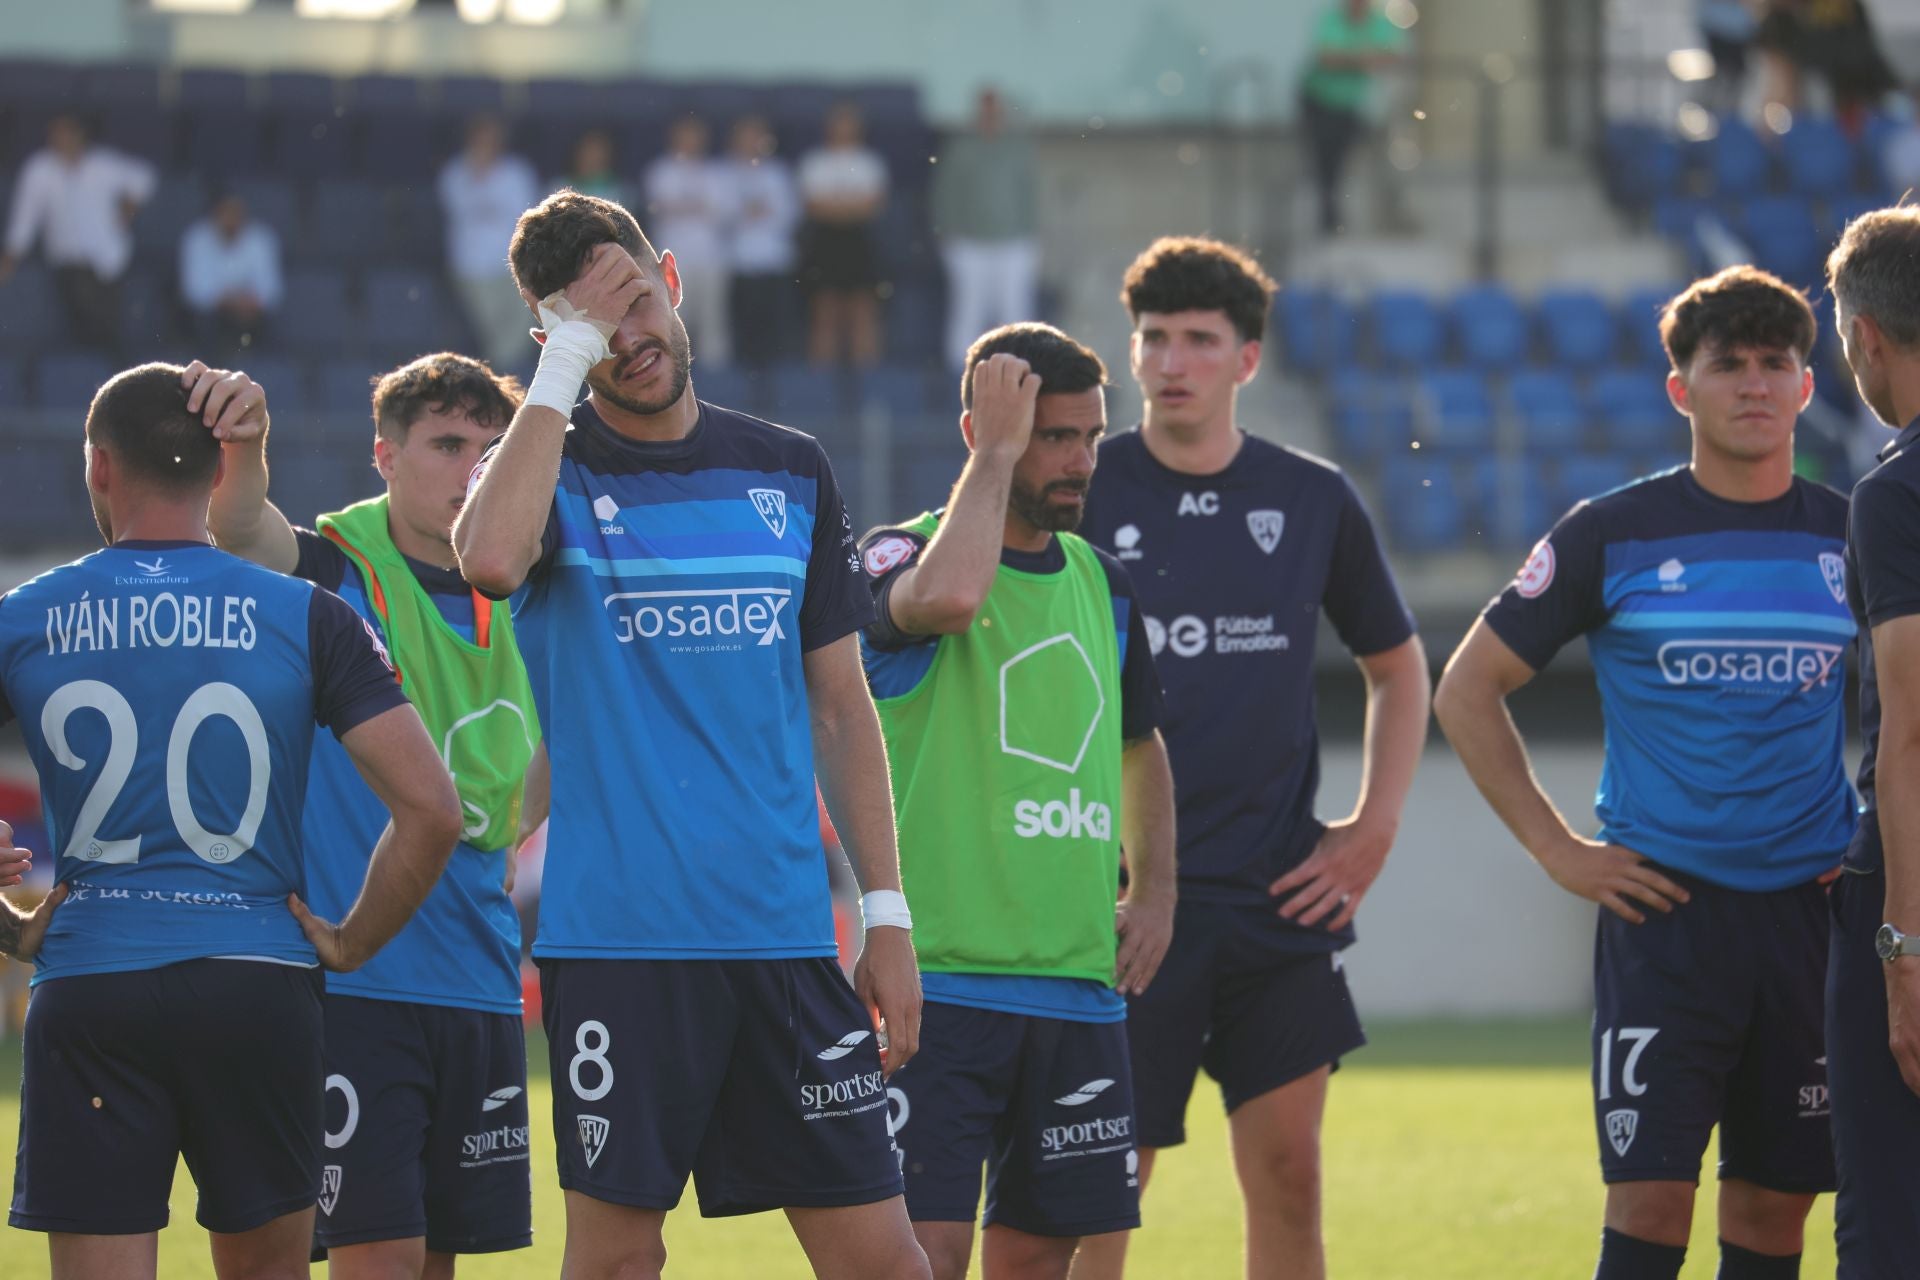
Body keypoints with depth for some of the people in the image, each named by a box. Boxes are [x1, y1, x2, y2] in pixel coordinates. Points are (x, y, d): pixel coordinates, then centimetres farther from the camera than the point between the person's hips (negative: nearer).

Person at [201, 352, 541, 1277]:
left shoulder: (510, 607, 11)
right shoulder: (332, 572, -5)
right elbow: (242, 530, -26)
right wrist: (243, 446, -47)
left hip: (478, 987, 6)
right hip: (349, 981, -6)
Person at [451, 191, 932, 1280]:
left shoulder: (789, 472, 13)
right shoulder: (555, 466, 2)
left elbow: (841, 705, 15)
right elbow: (491, 557, -24)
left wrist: (888, 913, 9)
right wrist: (561, 369, -16)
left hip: (786, 936, 3)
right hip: (616, 933, -3)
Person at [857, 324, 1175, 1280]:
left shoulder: (1100, 582, 15)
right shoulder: (902, 556, -5)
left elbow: (1140, 746, 29)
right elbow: (947, 594, -31)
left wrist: (1153, 890, 14)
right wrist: (995, 452, -17)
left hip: (1080, 985, 6)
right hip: (940, 977, -6)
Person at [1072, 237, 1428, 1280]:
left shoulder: (1313, 502, 6)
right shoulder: (1077, 494, -2)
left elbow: (1396, 665, 20)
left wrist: (1375, 824, 9)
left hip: (1279, 898, 3)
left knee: (1287, 1174, 2)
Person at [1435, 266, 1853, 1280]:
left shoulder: (1852, 539, 6)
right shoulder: (1611, 536, -1)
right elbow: (1468, 690, 5)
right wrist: (1556, 849, -1)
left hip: (1808, 915, 3)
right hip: (1664, 911, -3)